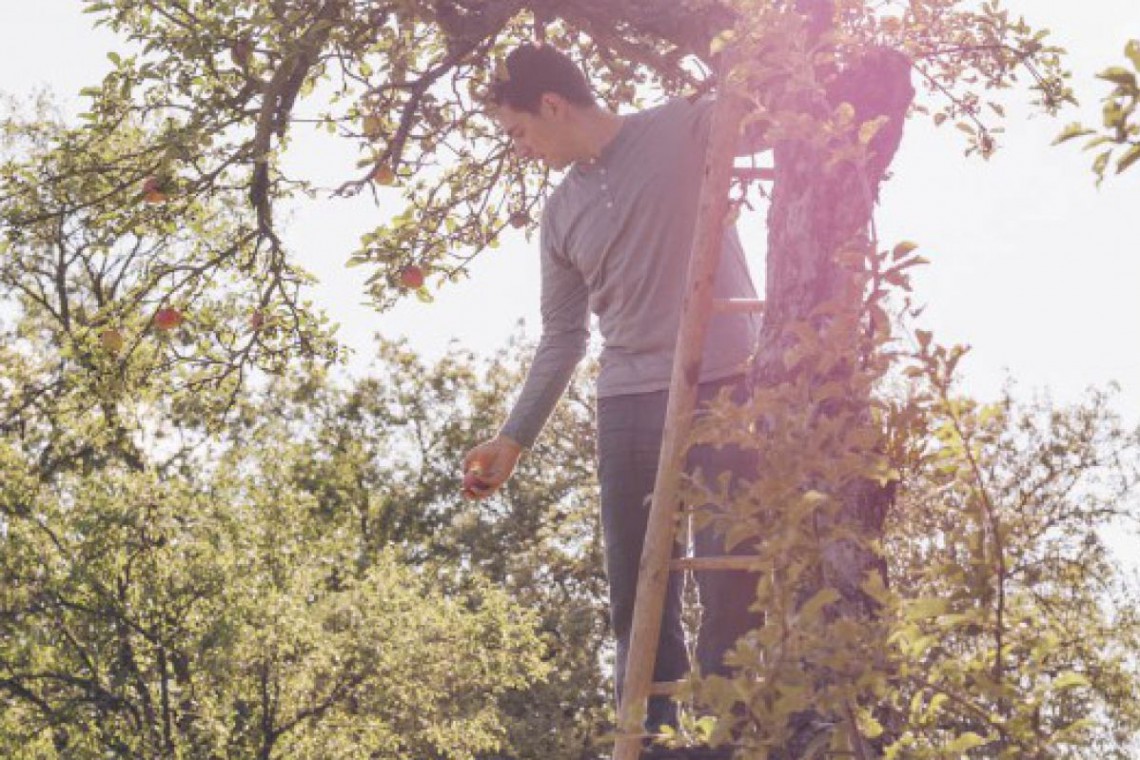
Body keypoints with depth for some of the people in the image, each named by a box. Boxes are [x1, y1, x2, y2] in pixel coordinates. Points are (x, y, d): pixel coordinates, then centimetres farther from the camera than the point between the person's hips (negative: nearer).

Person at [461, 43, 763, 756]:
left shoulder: (689, 127, 0)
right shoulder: (561, 215, 14)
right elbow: (562, 338, 19)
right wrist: (514, 438, 16)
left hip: (727, 393, -5)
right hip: (628, 408, 5)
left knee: (732, 591, -8)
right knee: (639, 605, 4)